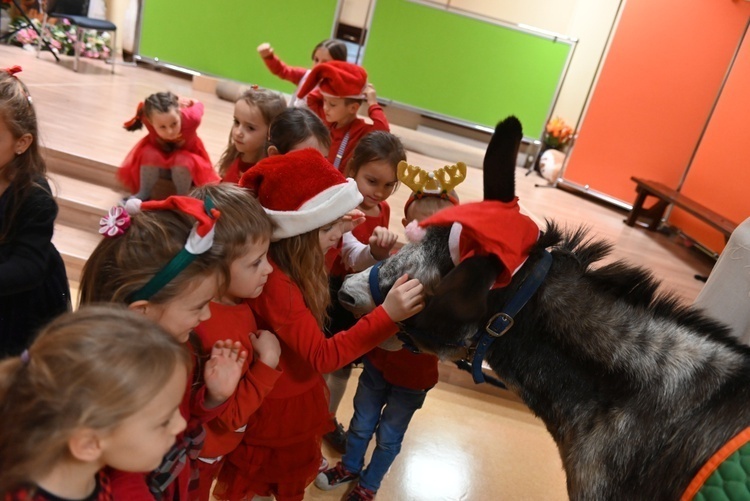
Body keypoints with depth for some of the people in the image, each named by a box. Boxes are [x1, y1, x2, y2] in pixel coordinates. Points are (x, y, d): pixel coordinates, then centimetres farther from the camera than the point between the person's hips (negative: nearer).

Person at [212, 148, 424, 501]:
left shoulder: (295, 263, -8)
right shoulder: (273, 280, -36)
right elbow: (321, 355, -35)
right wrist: (387, 315, -44)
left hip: (296, 395, 8)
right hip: (274, 406, -8)